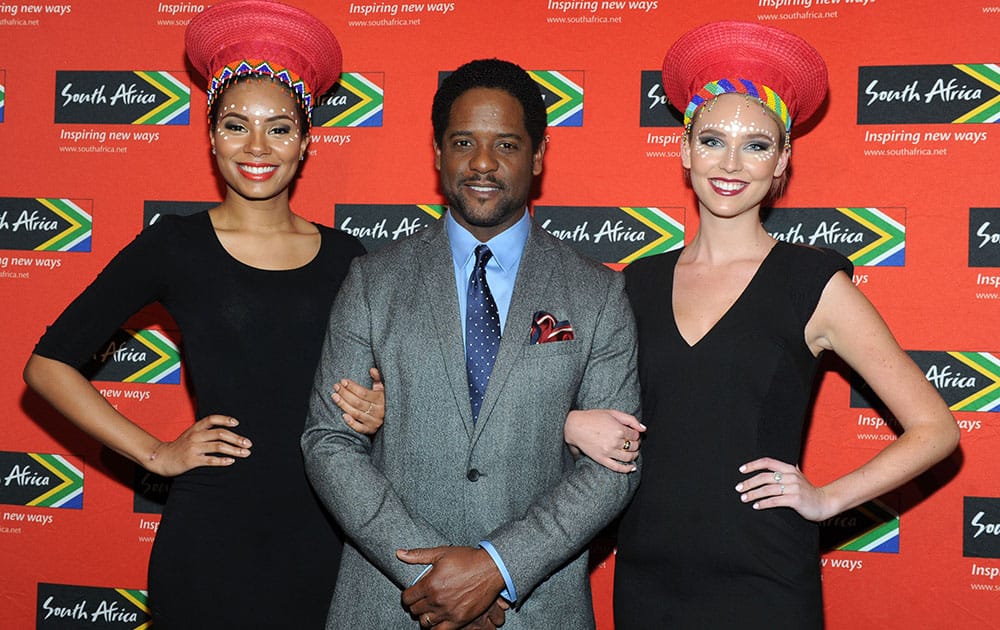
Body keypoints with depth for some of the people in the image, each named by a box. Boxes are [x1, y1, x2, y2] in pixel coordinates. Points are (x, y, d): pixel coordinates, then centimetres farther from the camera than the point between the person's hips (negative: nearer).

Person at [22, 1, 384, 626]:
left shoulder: (345, 256, 4)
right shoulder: (175, 246, -3)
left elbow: (377, 381, 17)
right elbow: (48, 363, 1)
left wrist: (381, 412, -5)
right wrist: (154, 452, -3)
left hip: (326, 534, 3)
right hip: (211, 535, -2)